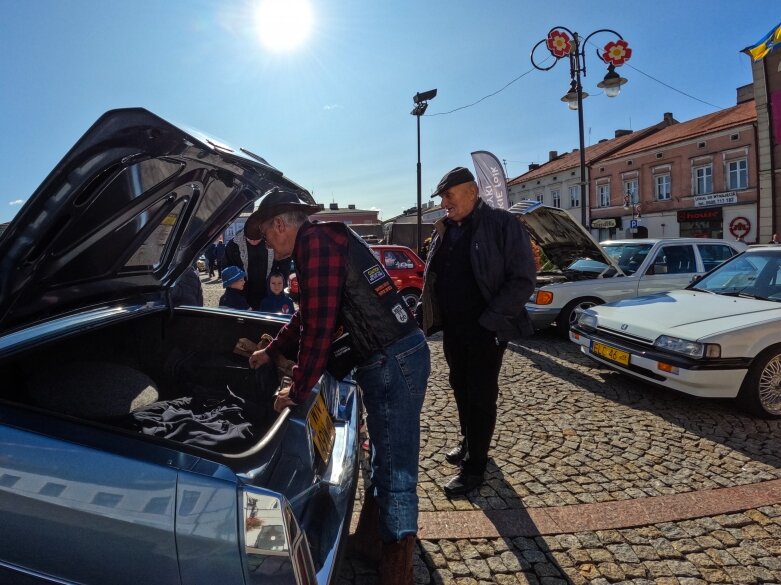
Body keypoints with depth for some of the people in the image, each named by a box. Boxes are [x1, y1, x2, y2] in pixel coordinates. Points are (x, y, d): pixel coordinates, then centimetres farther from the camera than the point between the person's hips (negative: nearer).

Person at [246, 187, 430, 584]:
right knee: (383, 459, 22)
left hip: (394, 362, -11)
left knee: (395, 470, -1)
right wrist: (272, 351, 39)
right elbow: (308, 314, 31)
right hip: (394, 358, 11)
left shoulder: (315, 240, -13)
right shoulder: (323, 241, 20)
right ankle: (370, 540, 39)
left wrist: (298, 389, -11)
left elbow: (319, 324, -20)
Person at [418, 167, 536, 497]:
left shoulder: (502, 224, -11)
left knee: (481, 396, 3)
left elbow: (523, 280, -14)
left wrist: (489, 321, -18)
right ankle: (468, 445, 38)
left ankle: (474, 468, 15)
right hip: (452, 327, 7)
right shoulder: (445, 230, 9)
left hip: (485, 330, -6)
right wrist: (424, 316, 3)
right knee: (461, 390, 18)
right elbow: (434, 278, 18)